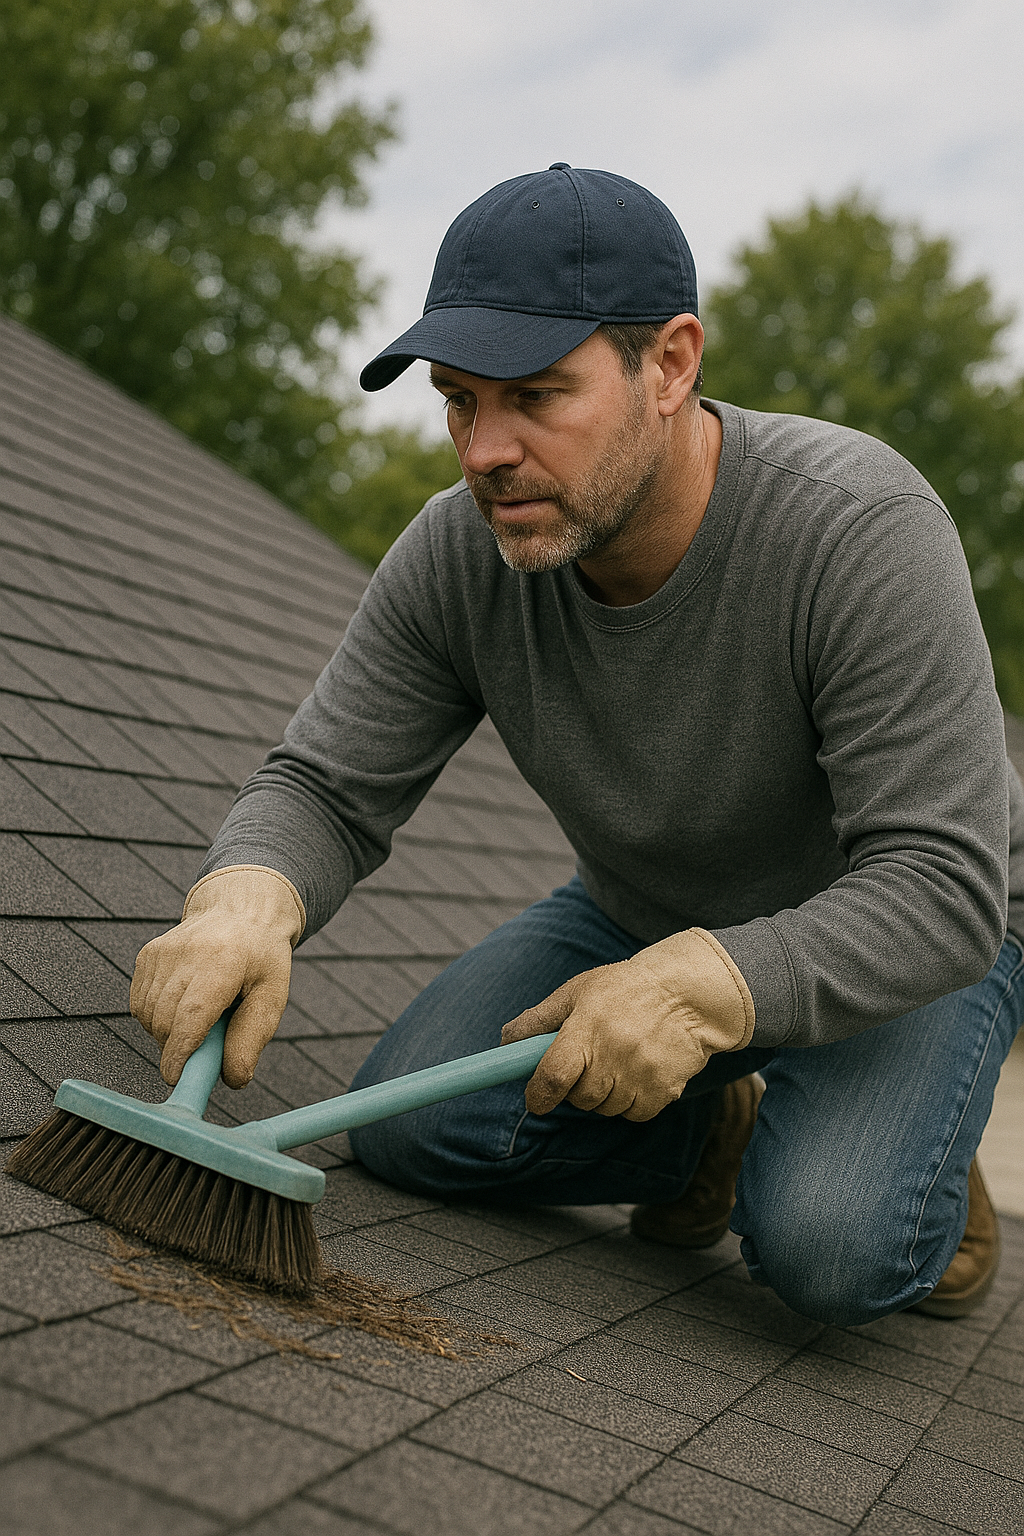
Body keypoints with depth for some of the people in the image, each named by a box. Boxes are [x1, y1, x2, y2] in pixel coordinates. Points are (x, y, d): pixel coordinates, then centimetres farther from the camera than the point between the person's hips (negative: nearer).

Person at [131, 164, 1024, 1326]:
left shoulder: (863, 529, -33)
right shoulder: (460, 554, -20)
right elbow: (325, 791, -15)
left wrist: (706, 987, -49)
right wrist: (244, 904, -39)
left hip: (904, 937, -4)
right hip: (645, 917, 5)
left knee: (829, 1247, -29)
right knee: (408, 1125, -15)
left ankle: (912, 1178, 8)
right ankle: (713, 1133, 11)